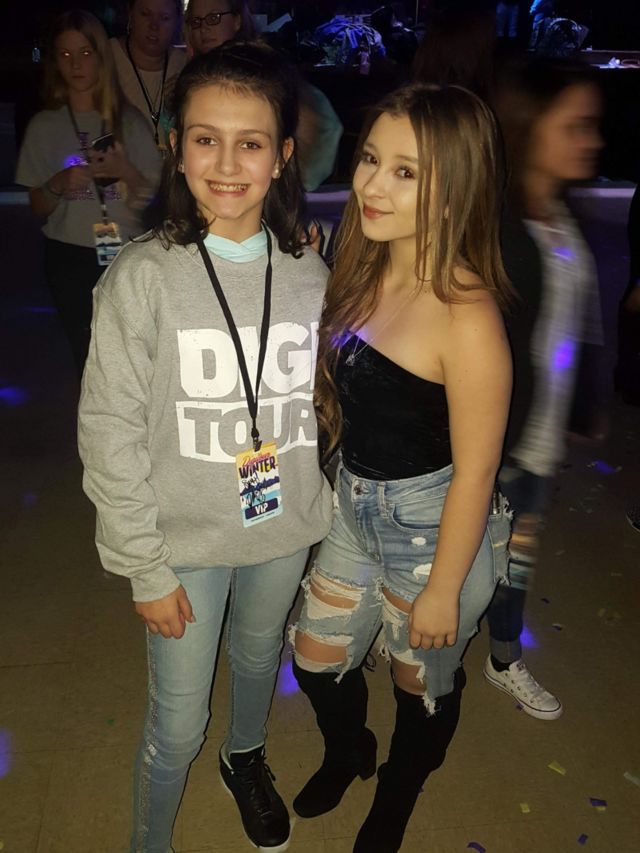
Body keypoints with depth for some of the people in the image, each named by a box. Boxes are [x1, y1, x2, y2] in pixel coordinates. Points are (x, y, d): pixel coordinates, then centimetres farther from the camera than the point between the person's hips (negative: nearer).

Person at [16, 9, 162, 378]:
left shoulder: (129, 120, 1)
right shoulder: (44, 126, 3)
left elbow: (155, 196, 3)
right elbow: (38, 209, 7)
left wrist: (125, 171, -16)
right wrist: (58, 185, -15)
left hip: (126, 254, -1)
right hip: (70, 260, 1)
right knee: (88, 354, 4)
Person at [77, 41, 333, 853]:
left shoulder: (310, 275, -7)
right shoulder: (141, 278, -17)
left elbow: (328, 405, 4)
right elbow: (111, 434, -13)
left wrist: (336, 514, 5)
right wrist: (146, 568, -10)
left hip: (285, 528, 3)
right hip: (186, 540, -3)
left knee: (259, 657, 28)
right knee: (177, 726, 9)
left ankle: (245, 758, 60)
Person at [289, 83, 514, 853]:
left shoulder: (466, 317, -28)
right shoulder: (362, 271, -5)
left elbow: (474, 472, -21)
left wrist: (443, 588, -14)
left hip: (435, 529, -7)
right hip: (356, 508, 7)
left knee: (422, 684, 20)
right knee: (315, 659, 23)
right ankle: (346, 753, 59)